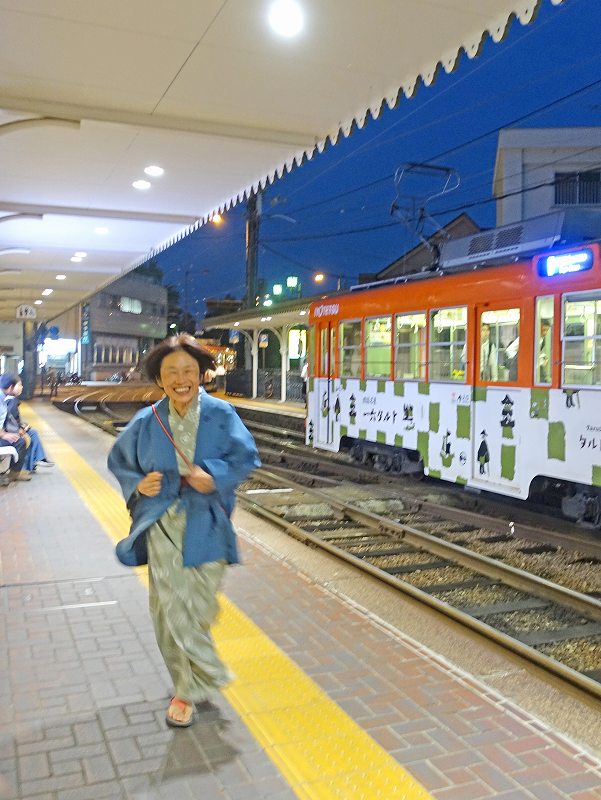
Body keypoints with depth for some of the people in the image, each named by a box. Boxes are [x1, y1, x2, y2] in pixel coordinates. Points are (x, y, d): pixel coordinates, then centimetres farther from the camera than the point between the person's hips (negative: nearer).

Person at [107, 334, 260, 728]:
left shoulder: (220, 414, -5)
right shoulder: (147, 422, -2)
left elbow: (246, 455, -5)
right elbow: (119, 461, 10)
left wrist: (215, 476, -22)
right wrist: (138, 484, -9)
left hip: (205, 526, 0)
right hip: (164, 525, 1)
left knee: (200, 606, 8)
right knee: (172, 608, 2)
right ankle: (195, 683, 25)